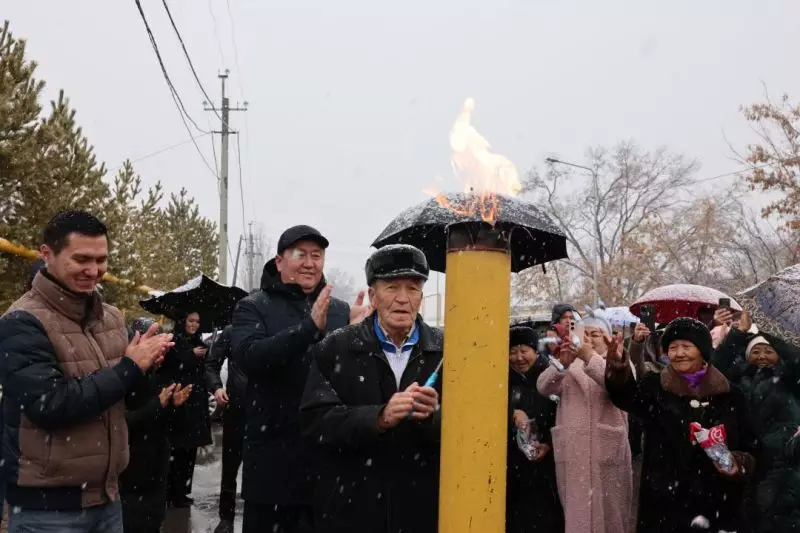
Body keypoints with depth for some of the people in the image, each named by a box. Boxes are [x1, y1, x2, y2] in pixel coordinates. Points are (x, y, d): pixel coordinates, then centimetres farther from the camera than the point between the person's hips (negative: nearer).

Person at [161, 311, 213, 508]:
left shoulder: (198, 344, 16)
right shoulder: (173, 342, -6)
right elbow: (169, 367, -18)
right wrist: (191, 355, -17)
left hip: (196, 403, 7)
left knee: (190, 449, 7)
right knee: (179, 449, -8)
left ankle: (182, 491, 15)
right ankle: (175, 493, 0)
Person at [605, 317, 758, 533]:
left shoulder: (730, 395, 5)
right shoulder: (654, 387, 2)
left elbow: (751, 446, 11)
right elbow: (627, 394, -18)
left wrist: (740, 464, -11)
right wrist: (618, 367, -38)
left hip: (718, 505, 1)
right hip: (664, 504, -1)